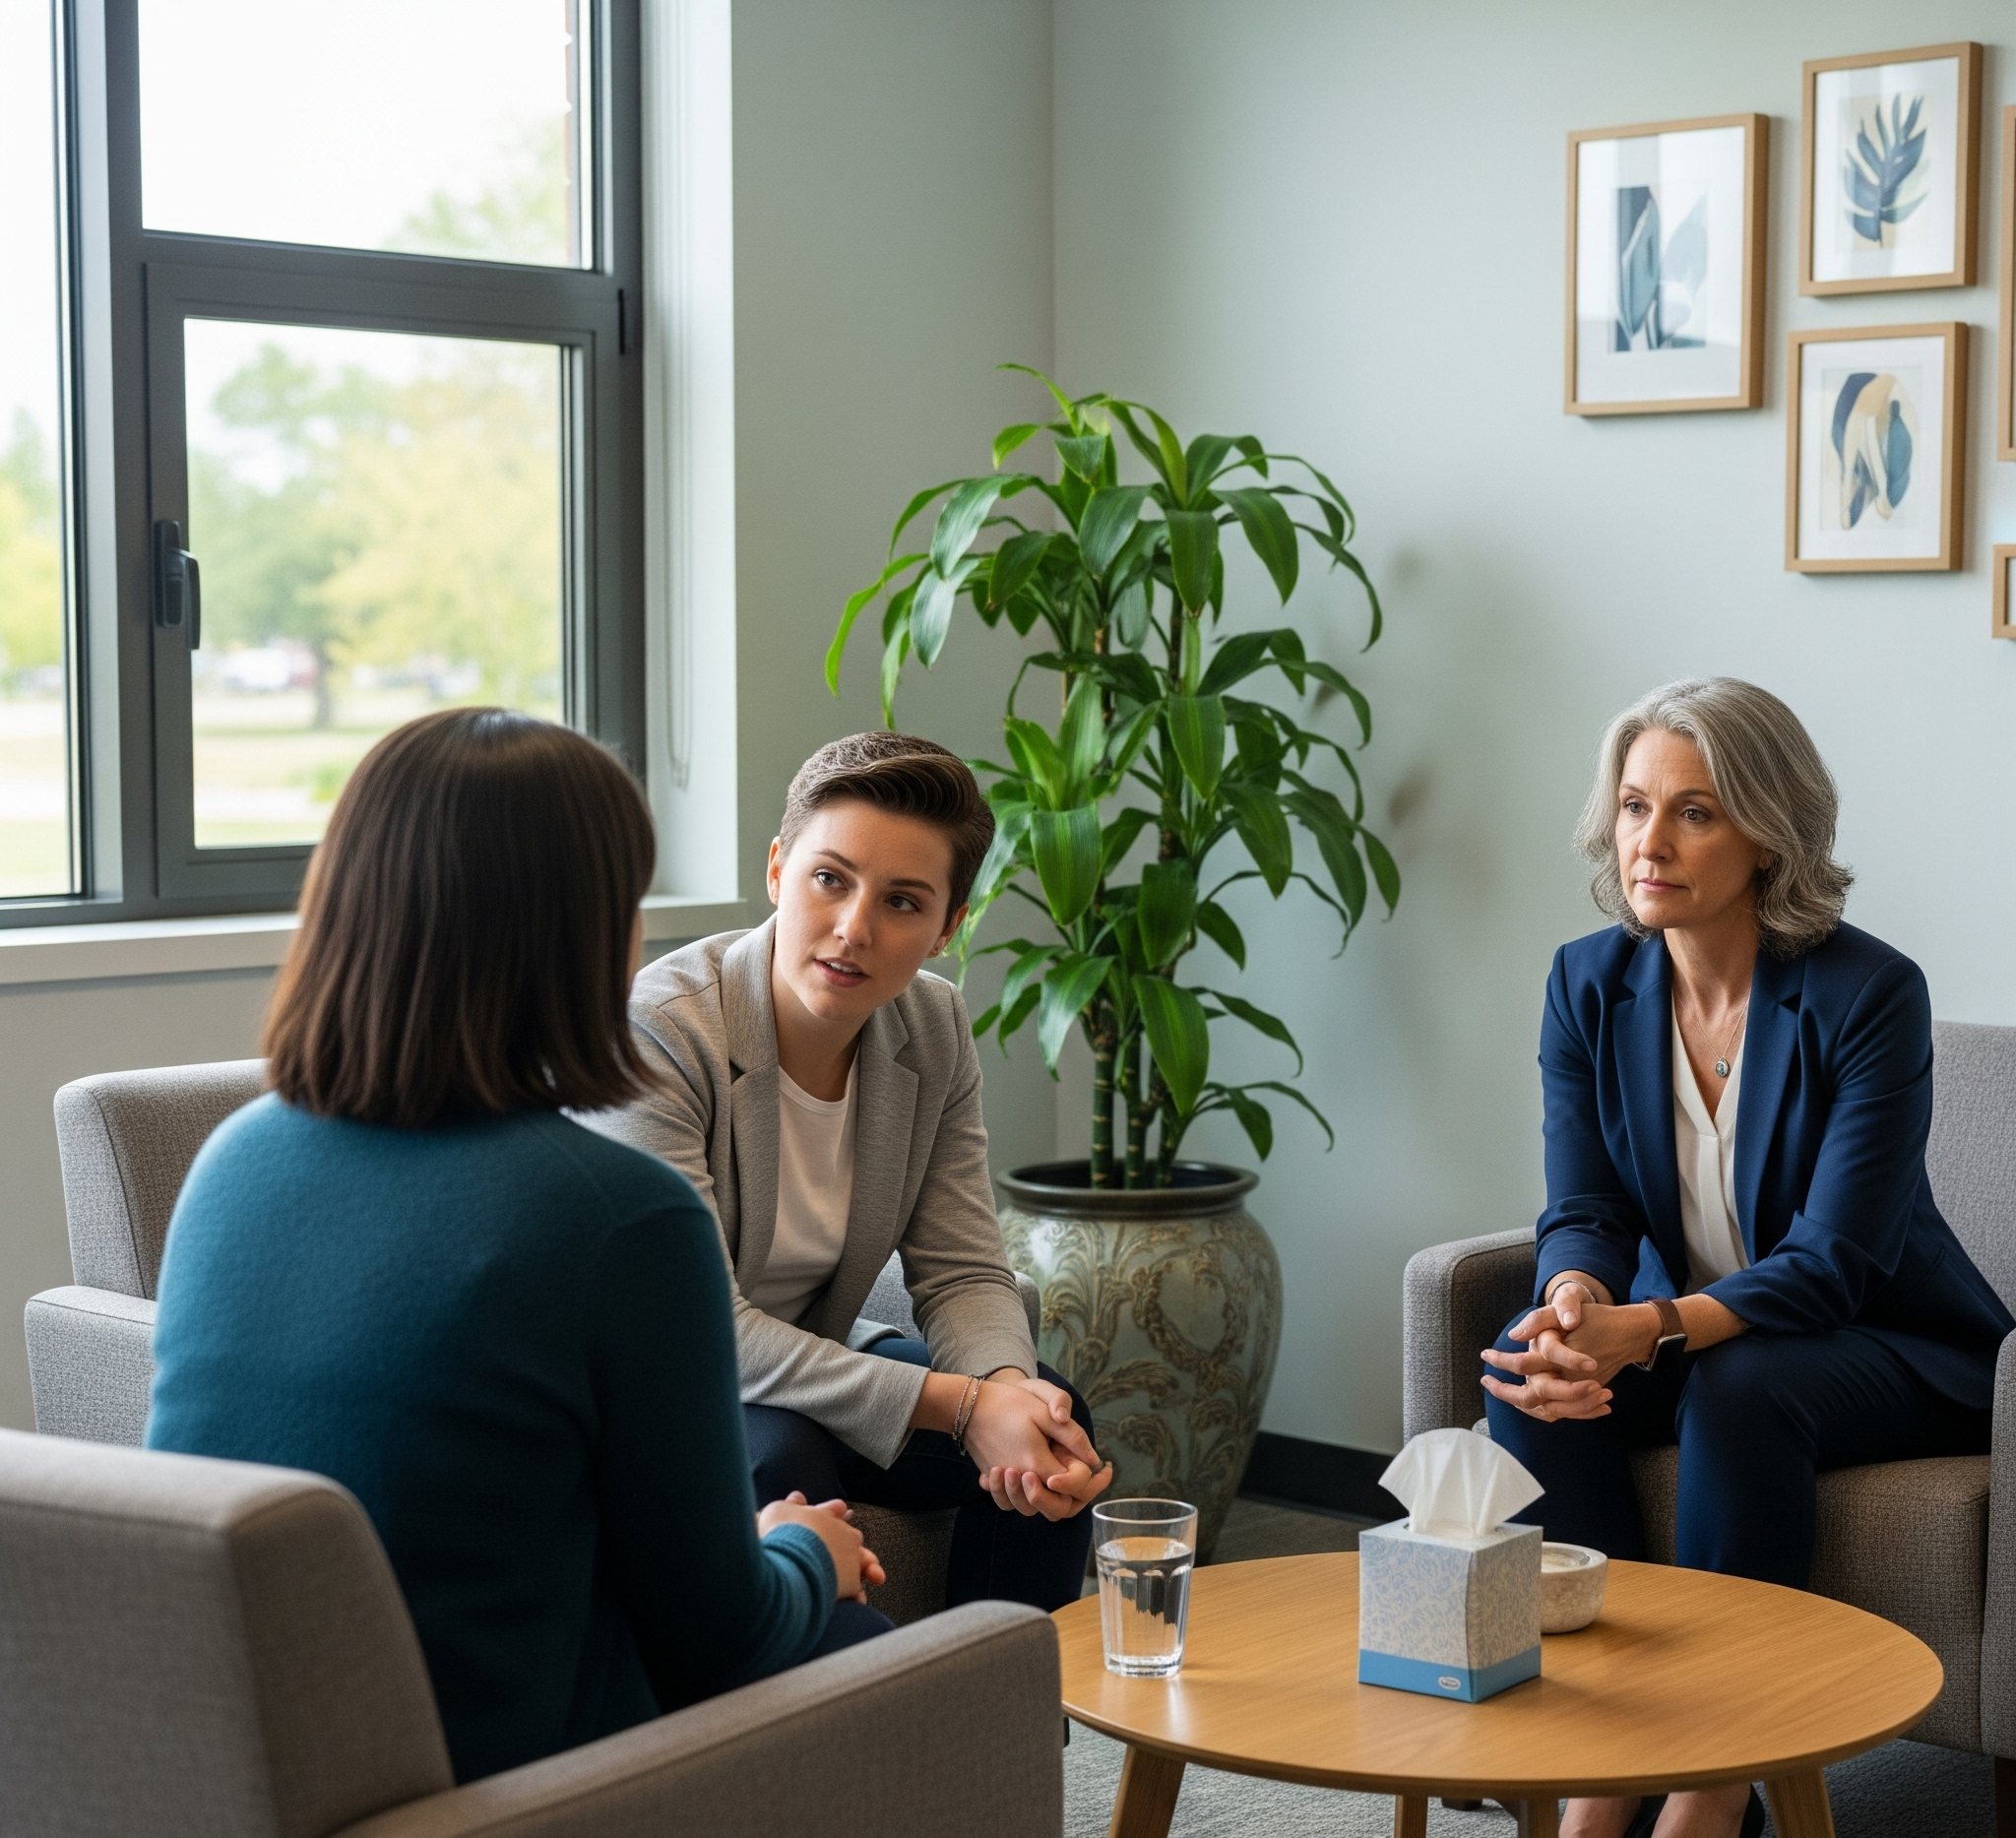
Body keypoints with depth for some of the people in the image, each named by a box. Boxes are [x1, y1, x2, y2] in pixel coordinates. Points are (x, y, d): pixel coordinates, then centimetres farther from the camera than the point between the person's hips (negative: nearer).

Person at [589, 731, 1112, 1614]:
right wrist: (959, 1406, -33)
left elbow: (962, 1273, -3)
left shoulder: (935, 1028, -5)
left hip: (807, 1360, 7)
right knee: (782, 1460, -34)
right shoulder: (657, 1032, -26)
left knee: (1051, 1416, -9)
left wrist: (1007, 1387, -28)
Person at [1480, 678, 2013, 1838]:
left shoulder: (1869, 993, -21)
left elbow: (1829, 1263, -25)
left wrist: (1644, 1329, -41)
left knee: (1740, 1390, -35)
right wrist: (1575, 1302, -35)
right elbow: (1585, 1209, -9)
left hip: (1887, 1349, -4)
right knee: (1528, 1374, -24)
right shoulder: (1590, 984, -5)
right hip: (1687, 1331, 5)